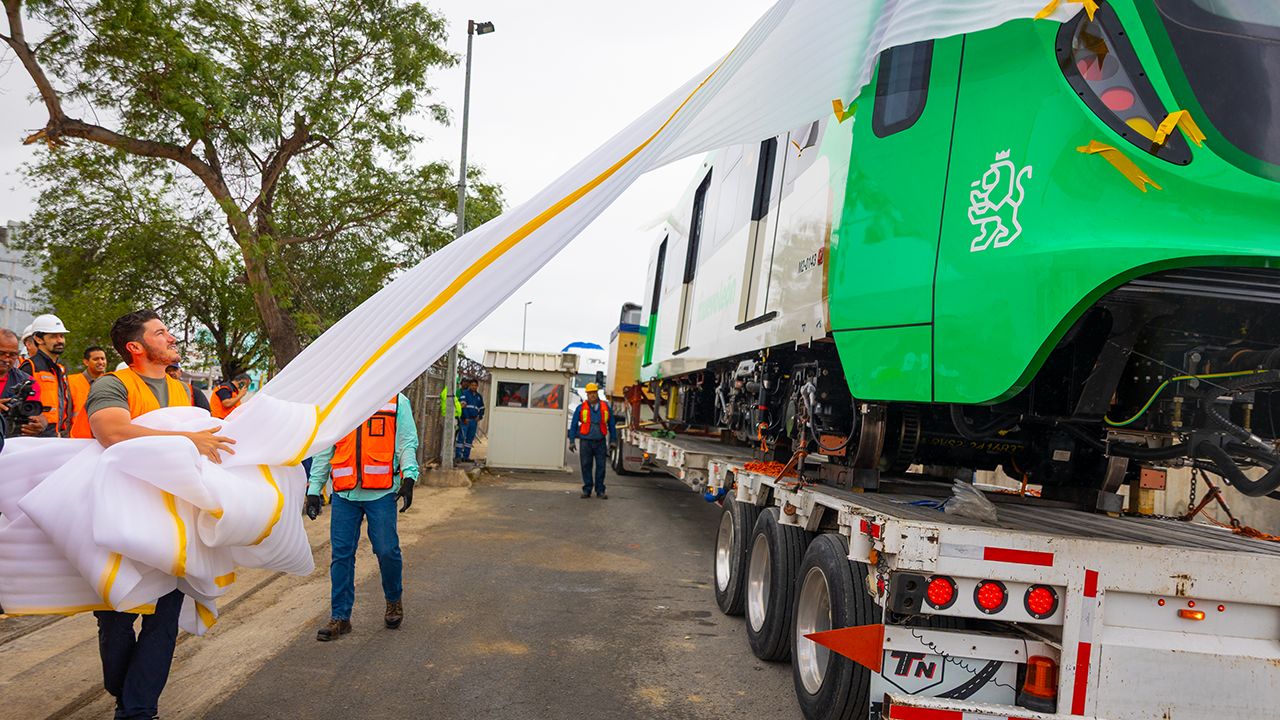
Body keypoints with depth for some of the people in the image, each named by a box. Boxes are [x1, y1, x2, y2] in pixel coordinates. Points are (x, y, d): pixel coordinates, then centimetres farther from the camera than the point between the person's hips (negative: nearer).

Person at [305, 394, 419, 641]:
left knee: (387, 550, -3)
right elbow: (324, 450, 16)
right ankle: (340, 617, 14)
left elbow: (407, 443, 1)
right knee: (341, 555, 3)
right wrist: (314, 489, 12)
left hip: (382, 493, -3)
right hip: (344, 493, 3)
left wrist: (408, 477, -14)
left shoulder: (396, 402, 4)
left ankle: (394, 601, 24)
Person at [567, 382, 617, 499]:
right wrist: (572, 441, 1)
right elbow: (573, 425, 6)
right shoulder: (581, 408, 3)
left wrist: (613, 440, 10)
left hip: (600, 442, 1)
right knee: (586, 466, 3)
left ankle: (600, 491, 9)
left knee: (601, 467, 1)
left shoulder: (605, 407, 6)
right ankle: (587, 490, 12)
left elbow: (611, 425, 13)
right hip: (586, 442, -1)